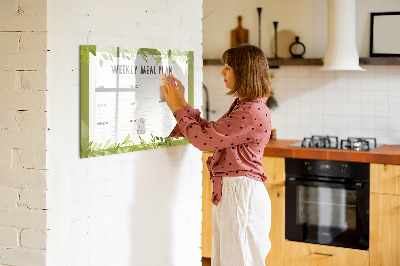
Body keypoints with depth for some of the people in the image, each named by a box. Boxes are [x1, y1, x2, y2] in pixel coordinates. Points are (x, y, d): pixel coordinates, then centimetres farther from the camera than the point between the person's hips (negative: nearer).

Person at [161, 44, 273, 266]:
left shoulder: (253, 112, -20)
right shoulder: (242, 106, 14)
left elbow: (205, 140, -19)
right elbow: (210, 131, 17)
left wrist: (178, 108, -7)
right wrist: (182, 104, 14)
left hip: (242, 194, -10)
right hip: (228, 192, 10)